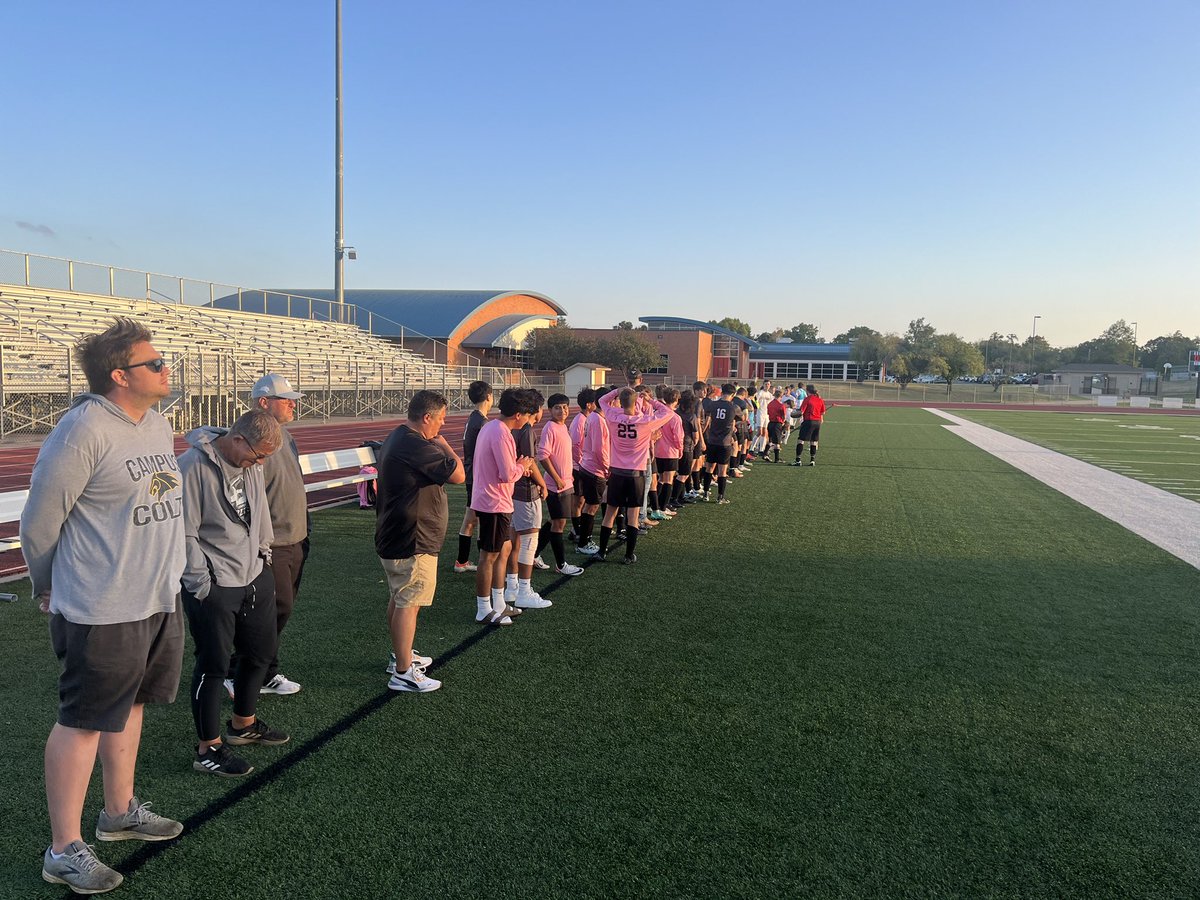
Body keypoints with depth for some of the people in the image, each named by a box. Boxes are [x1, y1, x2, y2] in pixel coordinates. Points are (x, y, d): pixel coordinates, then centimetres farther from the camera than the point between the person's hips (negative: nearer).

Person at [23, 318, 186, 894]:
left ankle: (119, 812, 39)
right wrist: (49, 588, 2)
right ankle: (63, 851, 20)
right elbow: (38, 523, -12)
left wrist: (165, 579, 18)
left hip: (161, 601, 8)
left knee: (130, 704, 21)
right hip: (104, 610, -8)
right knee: (84, 722, 5)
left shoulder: (158, 425, 7)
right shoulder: (83, 430, -19)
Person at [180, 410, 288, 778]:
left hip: (256, 578, 8)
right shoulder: (194, 466, -20)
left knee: (261, 651, 19)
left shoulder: (252, 463, 4)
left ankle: (244, 723, 41)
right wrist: (202, 585, -15)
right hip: (213, 587, -8)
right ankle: (207, 749, 18)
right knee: (213, 664, 2)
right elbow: (185, 534, -18)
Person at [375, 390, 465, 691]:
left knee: (398, 599, 20)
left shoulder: (397, 438, 11)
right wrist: (443, 444, -10)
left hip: (394, 538, 11)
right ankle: (403, 674, 1)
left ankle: (401, 655, 35)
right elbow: (458, 475, -20)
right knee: (409, 604, -5)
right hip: (413, 542, -11)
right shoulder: (417, 446, -24)